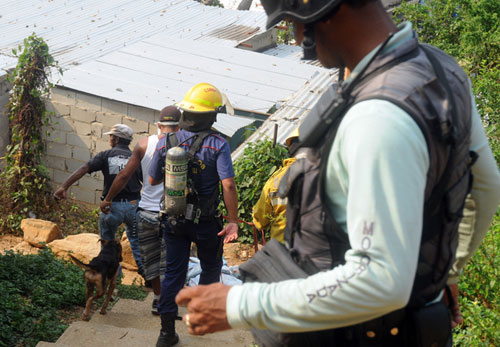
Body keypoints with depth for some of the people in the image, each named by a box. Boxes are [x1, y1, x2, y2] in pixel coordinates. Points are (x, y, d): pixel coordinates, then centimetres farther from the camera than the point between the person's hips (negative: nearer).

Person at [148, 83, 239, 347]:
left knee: (173, 273, 10)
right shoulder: (217, 145, -15)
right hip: (206, 222, -3)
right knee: (211, 267, 21)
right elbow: (228, 185, -22)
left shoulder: (166, 143, -4)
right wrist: (233, 221, -17)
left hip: (173, 221, 3)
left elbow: (153, 180, 5)